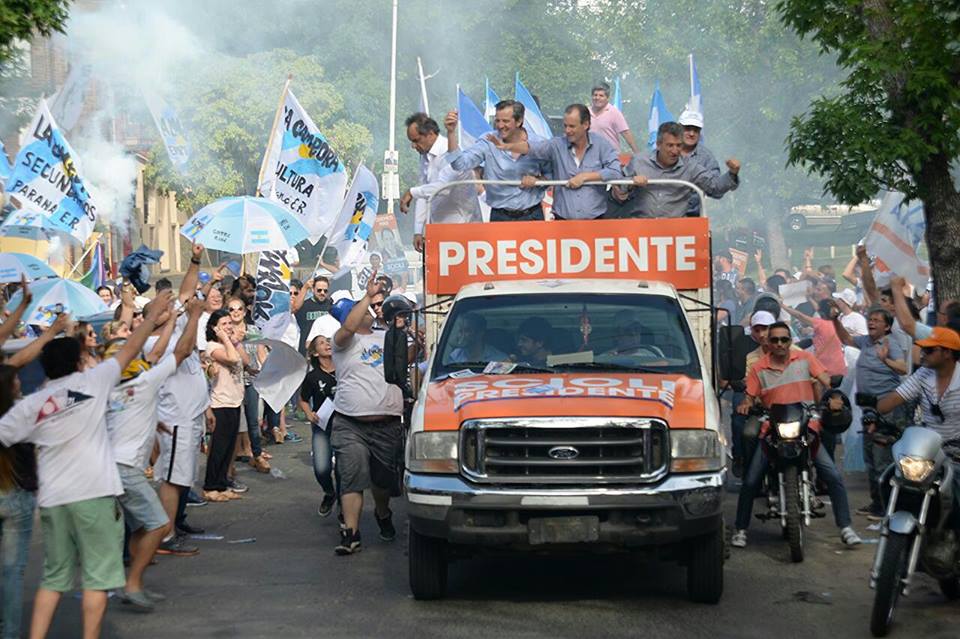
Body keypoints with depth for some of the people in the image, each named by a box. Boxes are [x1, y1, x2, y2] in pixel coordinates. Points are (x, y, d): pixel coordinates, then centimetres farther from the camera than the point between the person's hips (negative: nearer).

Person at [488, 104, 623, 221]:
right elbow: (532, 148, -12)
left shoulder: (601, 144, 1)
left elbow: (615, 172, -6)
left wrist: (584, 176, -9)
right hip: (563, 220, 1)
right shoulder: (557, 145, 3)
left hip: (595, 220, -1)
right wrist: (507, 146, -29)